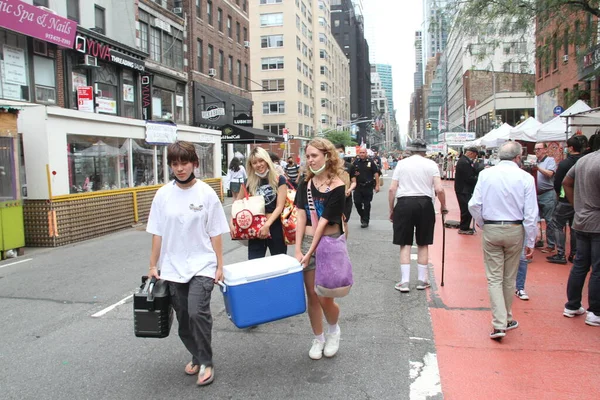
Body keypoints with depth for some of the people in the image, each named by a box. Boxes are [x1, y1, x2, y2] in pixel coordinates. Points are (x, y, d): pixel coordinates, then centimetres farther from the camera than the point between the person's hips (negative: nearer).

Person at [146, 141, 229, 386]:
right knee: (183, 319, 11)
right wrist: (153, 265, 5)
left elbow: (215, 234, -3)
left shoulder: (206, 193, -6)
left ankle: (206, 363, 4)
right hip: (172, 268, 3)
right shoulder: (163, 194, 1)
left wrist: (220, 266, -4)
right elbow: (157, 233, 6)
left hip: (202, 266, -3)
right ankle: (196, 356, 36)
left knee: (197, 312, -18)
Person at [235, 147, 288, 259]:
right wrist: (232, 222, -3)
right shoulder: (250, 182, 4)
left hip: (274, 227, -2)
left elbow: (280, 206, -8)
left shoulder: (279, 179, -4)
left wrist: (267, 225, -20)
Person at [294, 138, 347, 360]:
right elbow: (301, 217, -1)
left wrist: (310, 253, -16)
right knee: (312, 296, 9)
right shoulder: (305, 184, 3)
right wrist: (298, 250, -8)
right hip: (307, 242, 4)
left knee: (325, 298, 0)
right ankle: (318, 339, 30)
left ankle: (333, 331, 31)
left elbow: (324, 222, -15)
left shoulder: (337, 187, -12)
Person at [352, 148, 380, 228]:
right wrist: (354, 174, -8)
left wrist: (377, 185, -7)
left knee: (367, 204, 3)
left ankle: (365, 221, 13)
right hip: (358, 186, 3)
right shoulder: (355, 162, 6)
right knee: (357, 202, -1)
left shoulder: (370, 162, -3)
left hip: (368, 186, -2)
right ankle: (362, 216, 25)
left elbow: (376, 173, -2)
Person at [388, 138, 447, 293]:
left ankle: (404, 281, 3)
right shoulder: (431, 164, 3)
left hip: (404, 203, 0)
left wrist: (391, 209, 9)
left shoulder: (401, 163, 5)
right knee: (423, 244, 11)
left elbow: (392, 189, 1)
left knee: (405, 244, 5)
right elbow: (439, 189, -6)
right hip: (424, 203, 0)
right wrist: (443, 206, 10)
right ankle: (422, 280, 20)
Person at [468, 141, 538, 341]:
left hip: (491, 230, 0)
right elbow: (531, 213, -6)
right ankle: (507, 319, 31)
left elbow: (474, 205, -7)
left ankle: (499, 324, -2)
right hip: (515, 230, 0)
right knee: (509, 278, 15)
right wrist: (530, 242, 2)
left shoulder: (485, 174, -4)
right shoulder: (525, 178, -7)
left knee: (494, 278, 5)